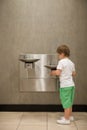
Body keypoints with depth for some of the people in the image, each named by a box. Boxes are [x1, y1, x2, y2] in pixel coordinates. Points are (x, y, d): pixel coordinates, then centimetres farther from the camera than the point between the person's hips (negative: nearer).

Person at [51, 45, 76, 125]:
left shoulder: (61, 62, -13)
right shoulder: (71, 62, 10)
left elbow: (58, 73, -21)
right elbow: (74, 74, 13)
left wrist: (53, 72, -2)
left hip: (65, 85, -8)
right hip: (71, 84, 8)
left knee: (66, 102, -2)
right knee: (69, 102, 19)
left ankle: (66, 119, 4)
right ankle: (70, 116, 31)